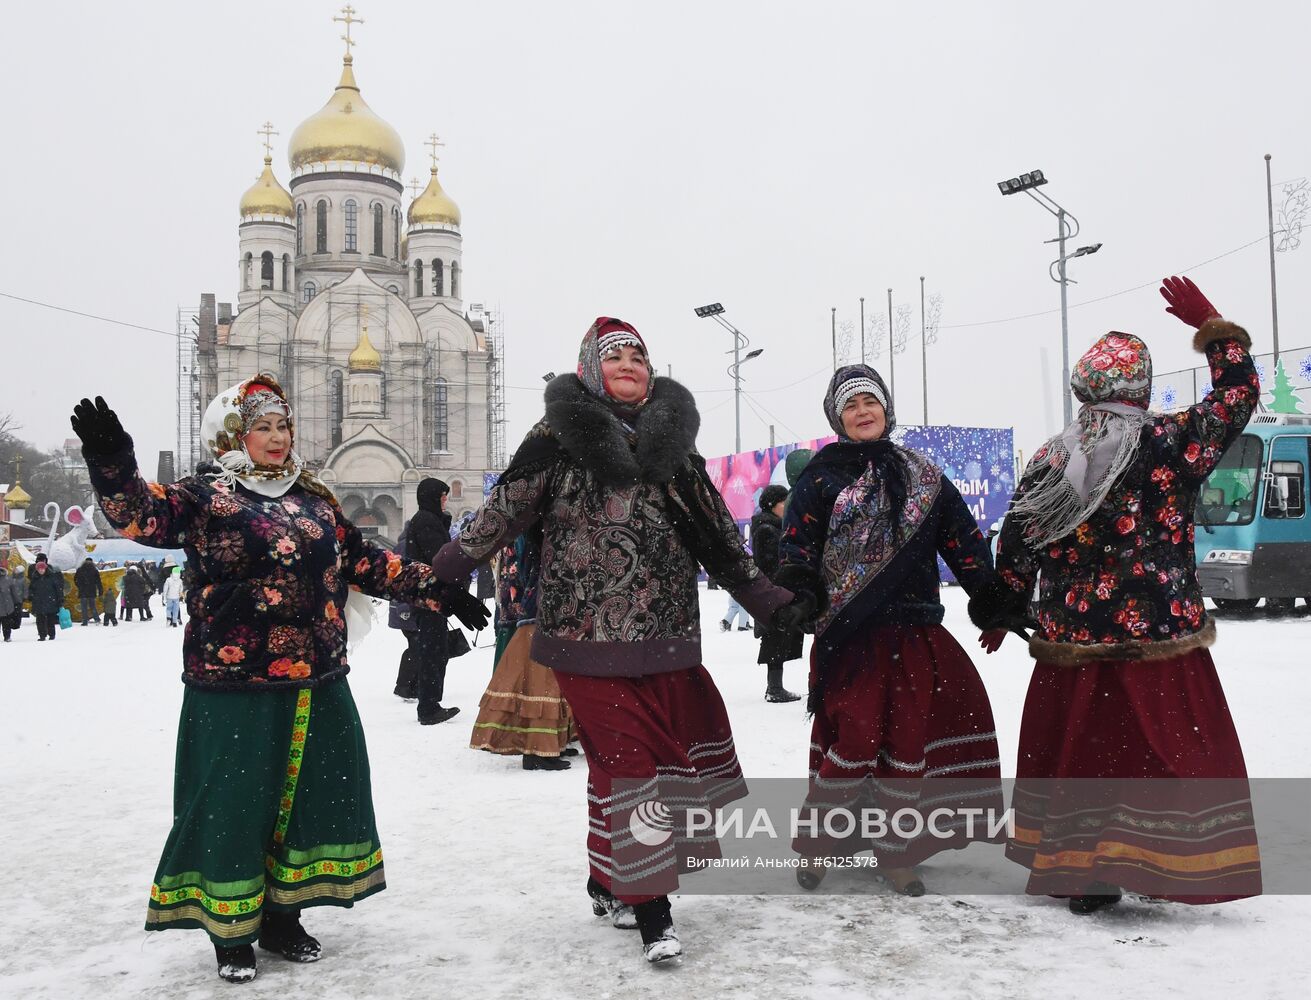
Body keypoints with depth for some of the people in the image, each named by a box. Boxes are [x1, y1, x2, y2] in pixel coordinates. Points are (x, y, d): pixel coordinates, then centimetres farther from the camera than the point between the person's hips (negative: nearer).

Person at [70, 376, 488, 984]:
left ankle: (282, 917, 28)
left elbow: (366, 562, 17)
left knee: (310, 793, 11)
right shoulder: (207, 494, -2)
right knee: (234, 802, 1)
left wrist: (435, 590, 13)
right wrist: (113, 465, -38)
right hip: (234, 683, -5)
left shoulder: (314, 497, 13)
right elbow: (143, 516, -19)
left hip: (317, 680, 5)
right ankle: (231, 933, 20)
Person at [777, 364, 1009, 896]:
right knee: (856, 736, -11)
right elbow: (795, 549, 0)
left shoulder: (922, 477, 14)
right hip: (850, 632, -3)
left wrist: (995, 602, 6)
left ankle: (895, 851, 19)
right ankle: (814, 841, 9)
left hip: (914, 631, 4)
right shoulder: (823, 477, 5)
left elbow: (965, 544, 12)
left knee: (909, 737, 4)